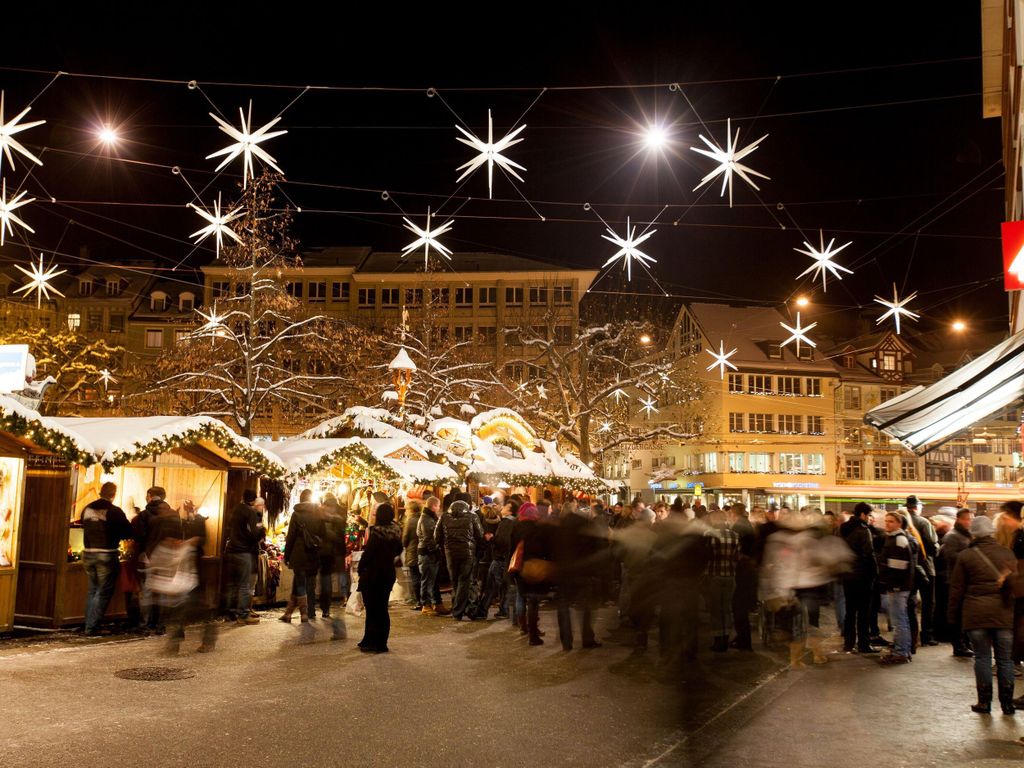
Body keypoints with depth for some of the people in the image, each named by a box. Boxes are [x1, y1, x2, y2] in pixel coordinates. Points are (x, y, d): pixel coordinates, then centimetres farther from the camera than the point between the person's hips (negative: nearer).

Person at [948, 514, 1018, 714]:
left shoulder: (965, 556, -2)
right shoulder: (1007, 554, 1)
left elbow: (956, 589, 1)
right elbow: (1015, 584, 5)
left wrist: (954, 612, 10)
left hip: (976, 613, -1)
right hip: (1003, 613, 1)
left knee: (982, 657, 6)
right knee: (1005, 658, 9)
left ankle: (984, 702, 9)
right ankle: (1007, 702, 12)